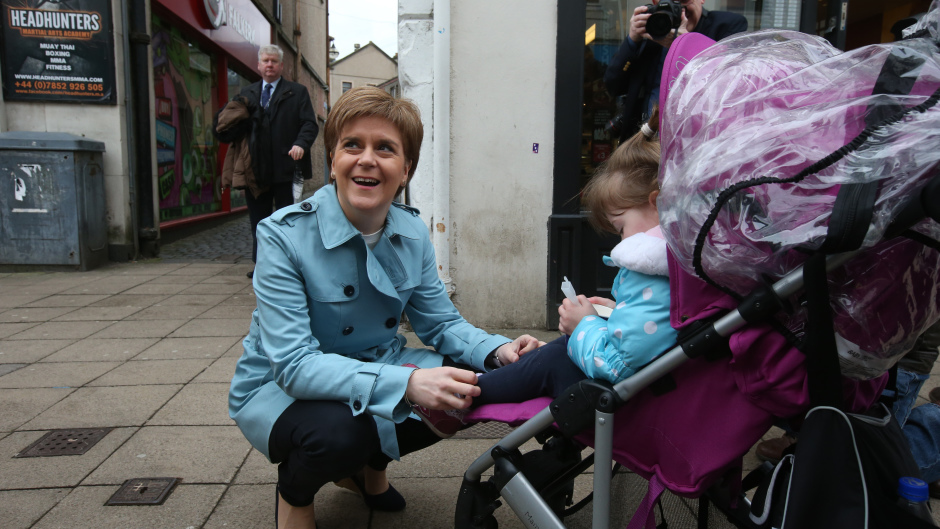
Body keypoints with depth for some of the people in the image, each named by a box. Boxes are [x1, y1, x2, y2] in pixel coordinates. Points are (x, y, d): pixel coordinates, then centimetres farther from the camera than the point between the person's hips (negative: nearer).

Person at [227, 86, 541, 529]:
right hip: (279, 388, -5)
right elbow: (294, 363, -29)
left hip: (376, 369, 6)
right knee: (339, 427, -37)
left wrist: (496, 351, -20)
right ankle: (293, 492, 2)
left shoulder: (412, 231, -7)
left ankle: (368, 464, 14)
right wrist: (405, 383, -43)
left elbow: (441, 323, 2)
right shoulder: (283, 236, -23)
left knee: (469, 381, -12)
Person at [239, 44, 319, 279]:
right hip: (255, 169, 4)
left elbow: (310, 124, -2)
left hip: (284, 167, -4)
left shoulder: (297, 92, 7)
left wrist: (301, 144, -20)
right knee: (258, 219, 9)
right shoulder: (246, 93, 18)